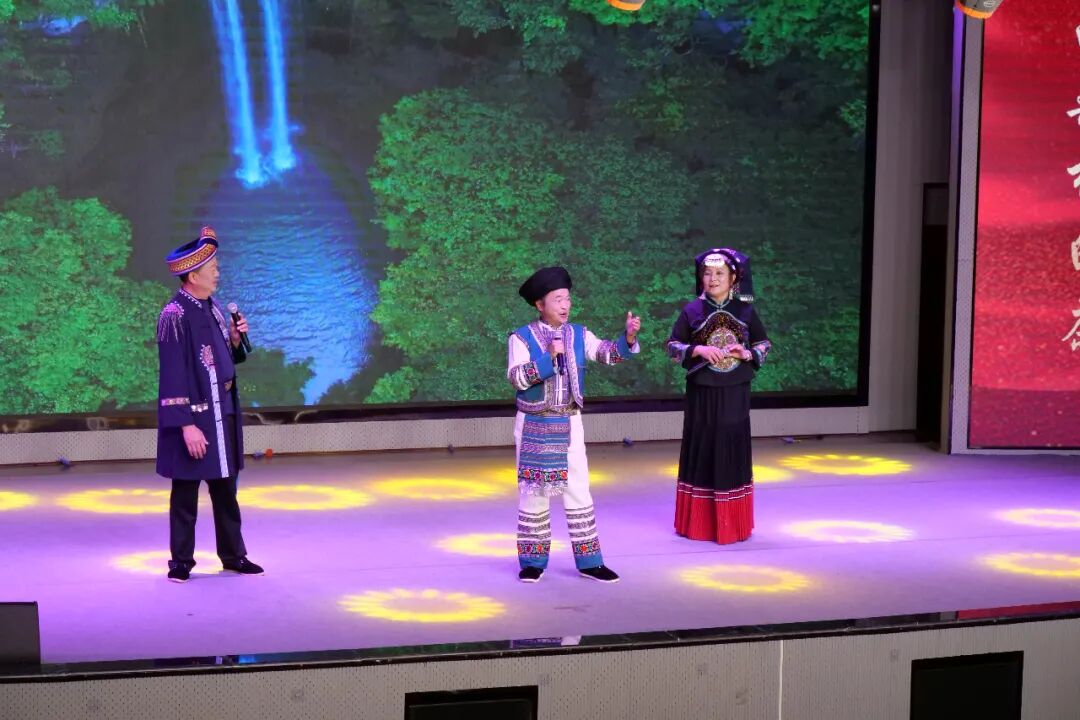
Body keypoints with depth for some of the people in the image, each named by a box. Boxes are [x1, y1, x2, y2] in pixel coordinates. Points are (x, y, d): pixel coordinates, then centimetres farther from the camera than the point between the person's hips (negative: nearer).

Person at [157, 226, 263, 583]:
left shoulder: (213, 308, 7)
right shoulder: (174, 316, -17)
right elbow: (173, 375, -19)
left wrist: (235, 338, -4)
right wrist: (187, 425, -21)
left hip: (223, 412, 8)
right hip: (192, 415, -8)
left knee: (226, 490, 15)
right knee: (185, 493, 4)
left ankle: (233, 554, 25)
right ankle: (181, 560, 14)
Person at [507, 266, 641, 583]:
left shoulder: (578, 335, 3)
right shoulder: (522, 337, -7)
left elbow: (608, 353, -8)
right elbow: (517, 378, -18)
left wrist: (628, 337, -26)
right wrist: (549, 357, -24)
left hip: (569, 424, 3)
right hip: (533, 425, -3)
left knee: (578, 490, 3)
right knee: (533, 491, 4)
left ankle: (588, 560, 8)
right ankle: (533, 561, 14)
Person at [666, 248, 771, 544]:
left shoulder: (745, 310, 2)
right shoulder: (692, 311, -1)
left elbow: (764, 343, 9)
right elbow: (673, 346, -1)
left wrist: (748, 354, -11)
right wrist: (699, 349, -17)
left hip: (734, 393, 1)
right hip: (702, 393, -1)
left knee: (733, 450, 3)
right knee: (702, 451, 2)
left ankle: (731, 522, 13)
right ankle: (698, 521, 12)